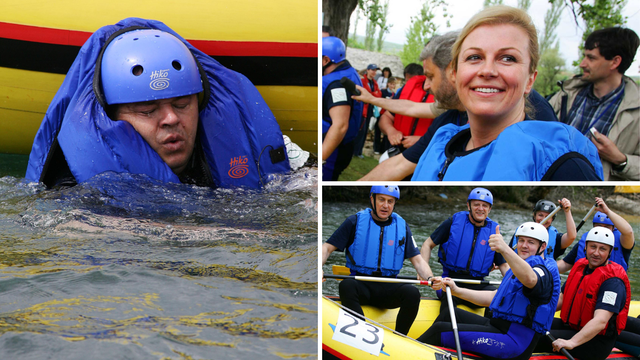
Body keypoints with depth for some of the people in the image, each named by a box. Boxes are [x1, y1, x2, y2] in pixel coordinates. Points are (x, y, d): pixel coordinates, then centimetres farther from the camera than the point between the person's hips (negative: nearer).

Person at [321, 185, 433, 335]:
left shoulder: (402, 226, 13)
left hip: (389, 289, 2)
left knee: (412, 293, -29)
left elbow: (417, 260, 10)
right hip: (361, 285, -2)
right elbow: (327, 248, 2)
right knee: (346, 285, -36)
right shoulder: (355, 222, 5)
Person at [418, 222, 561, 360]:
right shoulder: (519, 267, 23)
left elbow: (530, 279, -37)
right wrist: (457, 290, 17)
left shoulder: (543, 270, -10)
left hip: (516, 341, -10)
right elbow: (493, 297, 25)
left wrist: (505, 249, -53)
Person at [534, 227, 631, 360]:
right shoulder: (581, 266, 6)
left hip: (596, 342, -9)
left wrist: (572, 342, -46)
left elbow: (600, 321, -34)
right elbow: (562, 299, 17)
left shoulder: (613, 281, -21)